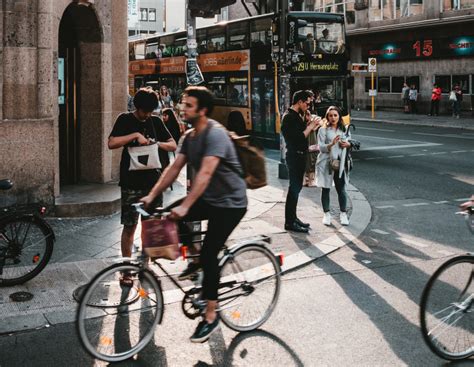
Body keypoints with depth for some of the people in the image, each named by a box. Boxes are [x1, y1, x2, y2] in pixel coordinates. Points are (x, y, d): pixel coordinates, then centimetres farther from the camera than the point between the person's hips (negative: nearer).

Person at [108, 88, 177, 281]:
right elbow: (111, 143, -14)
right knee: (130, 226, 1)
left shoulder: (155, 121, 10)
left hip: (153, 180, 4)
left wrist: (158, 143, -8)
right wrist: (136, 135, -21)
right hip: (131, 182, -4)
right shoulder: (125, 120, -1)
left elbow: (173, 145, 11)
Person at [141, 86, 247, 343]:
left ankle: (210, 316, 0)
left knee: (210, 253, -12)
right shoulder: (189, 137, 5)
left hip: (229, 202, -8)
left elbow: (205, 173, -33)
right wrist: (152, 195, -4)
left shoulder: (215, 134, -23)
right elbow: (174, 168, 4)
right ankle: (196, 260, 12)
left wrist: (185, 206, -38)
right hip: (208, 199, 8)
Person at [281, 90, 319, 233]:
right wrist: (310, 126, -15)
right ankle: (289, 222, -3)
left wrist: (311, 126, 3)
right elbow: (298, 138, -24)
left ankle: (293, 217, 24)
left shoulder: (297, 115, 14)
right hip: (294, 156, -10)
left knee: (296, 187, 15)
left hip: (300, 155, 10)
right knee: (294, 188, -7)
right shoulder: (289, 117, -17)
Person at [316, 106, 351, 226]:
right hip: (326, 162, -2)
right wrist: (331, 144, -27)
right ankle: (326, 214, 14)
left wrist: (348, 144, -5)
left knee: (341, 189, 1)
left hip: (339, 162, 2)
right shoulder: (323, 130, -2)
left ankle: (343, 214, 10)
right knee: (325, 189, 5)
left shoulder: (344, 129, 11)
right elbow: (321, 147, -9)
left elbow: (350, 142, 19)